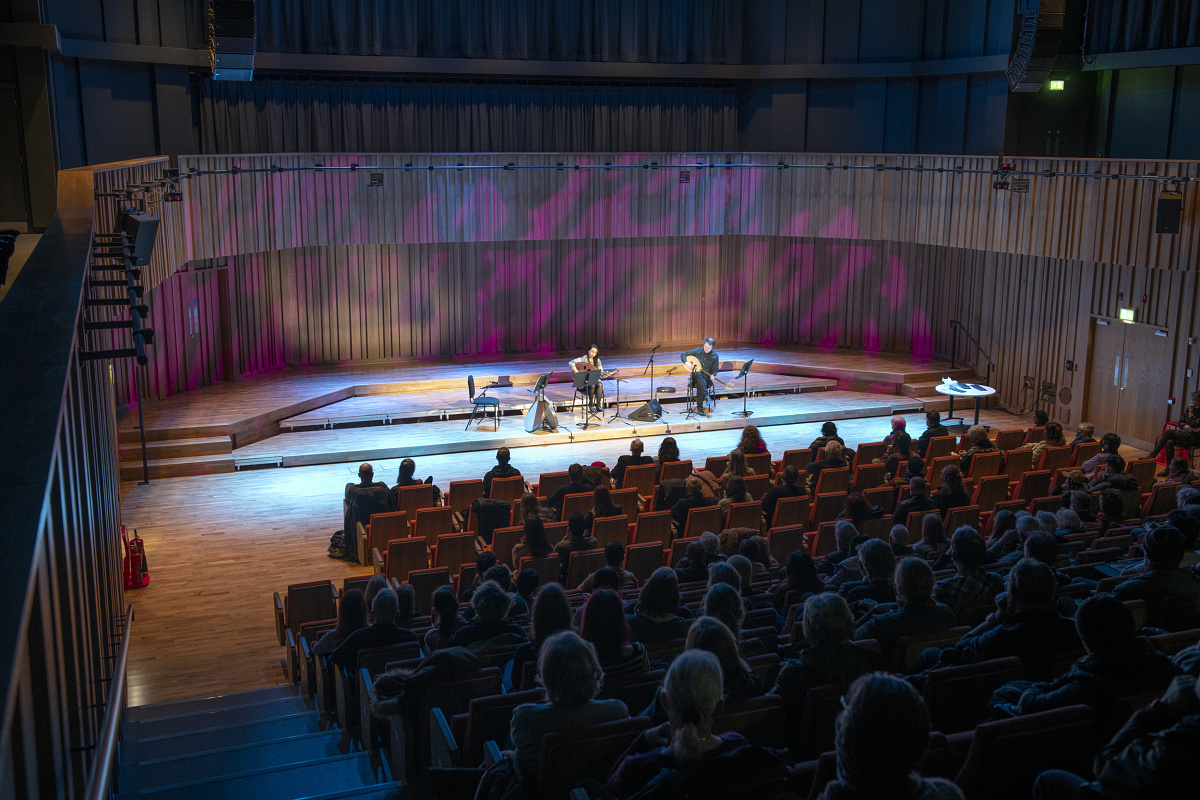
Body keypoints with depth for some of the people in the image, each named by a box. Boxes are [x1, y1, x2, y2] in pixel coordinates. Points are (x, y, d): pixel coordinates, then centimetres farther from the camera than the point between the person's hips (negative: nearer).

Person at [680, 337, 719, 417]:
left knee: (700, 385, -37)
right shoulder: (697, 351, 0)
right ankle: (706, 397, -49)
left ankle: (699, 407, -38)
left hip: (706, 377, 0)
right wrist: (686, 362, -15)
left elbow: (715, 370, 5)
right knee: (699, 374, -39)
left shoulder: (715, 356, 1)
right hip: (695, 375, 0)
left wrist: (712, 375, -18)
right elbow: (683, 355, 5)